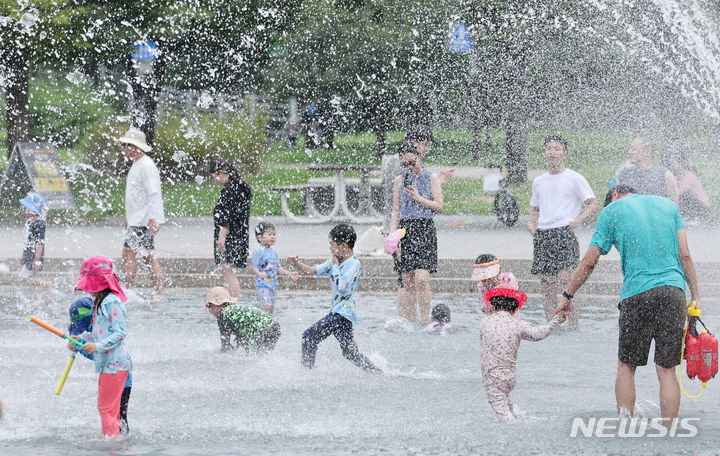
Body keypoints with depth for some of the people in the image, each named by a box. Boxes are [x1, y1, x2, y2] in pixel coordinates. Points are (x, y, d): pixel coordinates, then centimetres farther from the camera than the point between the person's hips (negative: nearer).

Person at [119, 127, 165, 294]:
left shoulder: (146, 166, -15)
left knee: (128, 253, -11)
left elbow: (154, 194, -21)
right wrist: (128, 217, 29)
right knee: (147, 256, 9)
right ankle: (159, 289, 9)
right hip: (137, 219, 10)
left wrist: (152, 219, -28)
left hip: (144, 220, -10)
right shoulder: (136, 165, 17)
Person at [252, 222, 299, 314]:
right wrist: (260, 274, -33)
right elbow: (254, 267, -14)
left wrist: (289, 274, 11)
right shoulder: (258, 252, -10)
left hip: (273, 285, 8)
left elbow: (278, 268, 18)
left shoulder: (274, 252, 12)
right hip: (263, 284, -7)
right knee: (267, 307, -18)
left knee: (271, 309, 9)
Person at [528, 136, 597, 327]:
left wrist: (577, 221, -13)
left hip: (564, 233, -5)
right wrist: (531, 222, 10)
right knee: (547, 284, 2)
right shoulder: (538, 181, 19)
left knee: (567, 280, -16)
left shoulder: (574, 179, 2)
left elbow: (593, 205, 0)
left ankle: (574, 326, -13)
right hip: (542, 236, 5)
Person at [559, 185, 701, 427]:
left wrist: (568, 295, 13)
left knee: (626, 366, 11)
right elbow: (684, 255, 10)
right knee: (667, 370, 5)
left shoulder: (611, 211, 9)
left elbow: (590, 261, 4)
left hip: (637, 294, -2)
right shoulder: (667, 204, 17)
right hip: (673, 292, 2)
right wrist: (695, 296, 12)